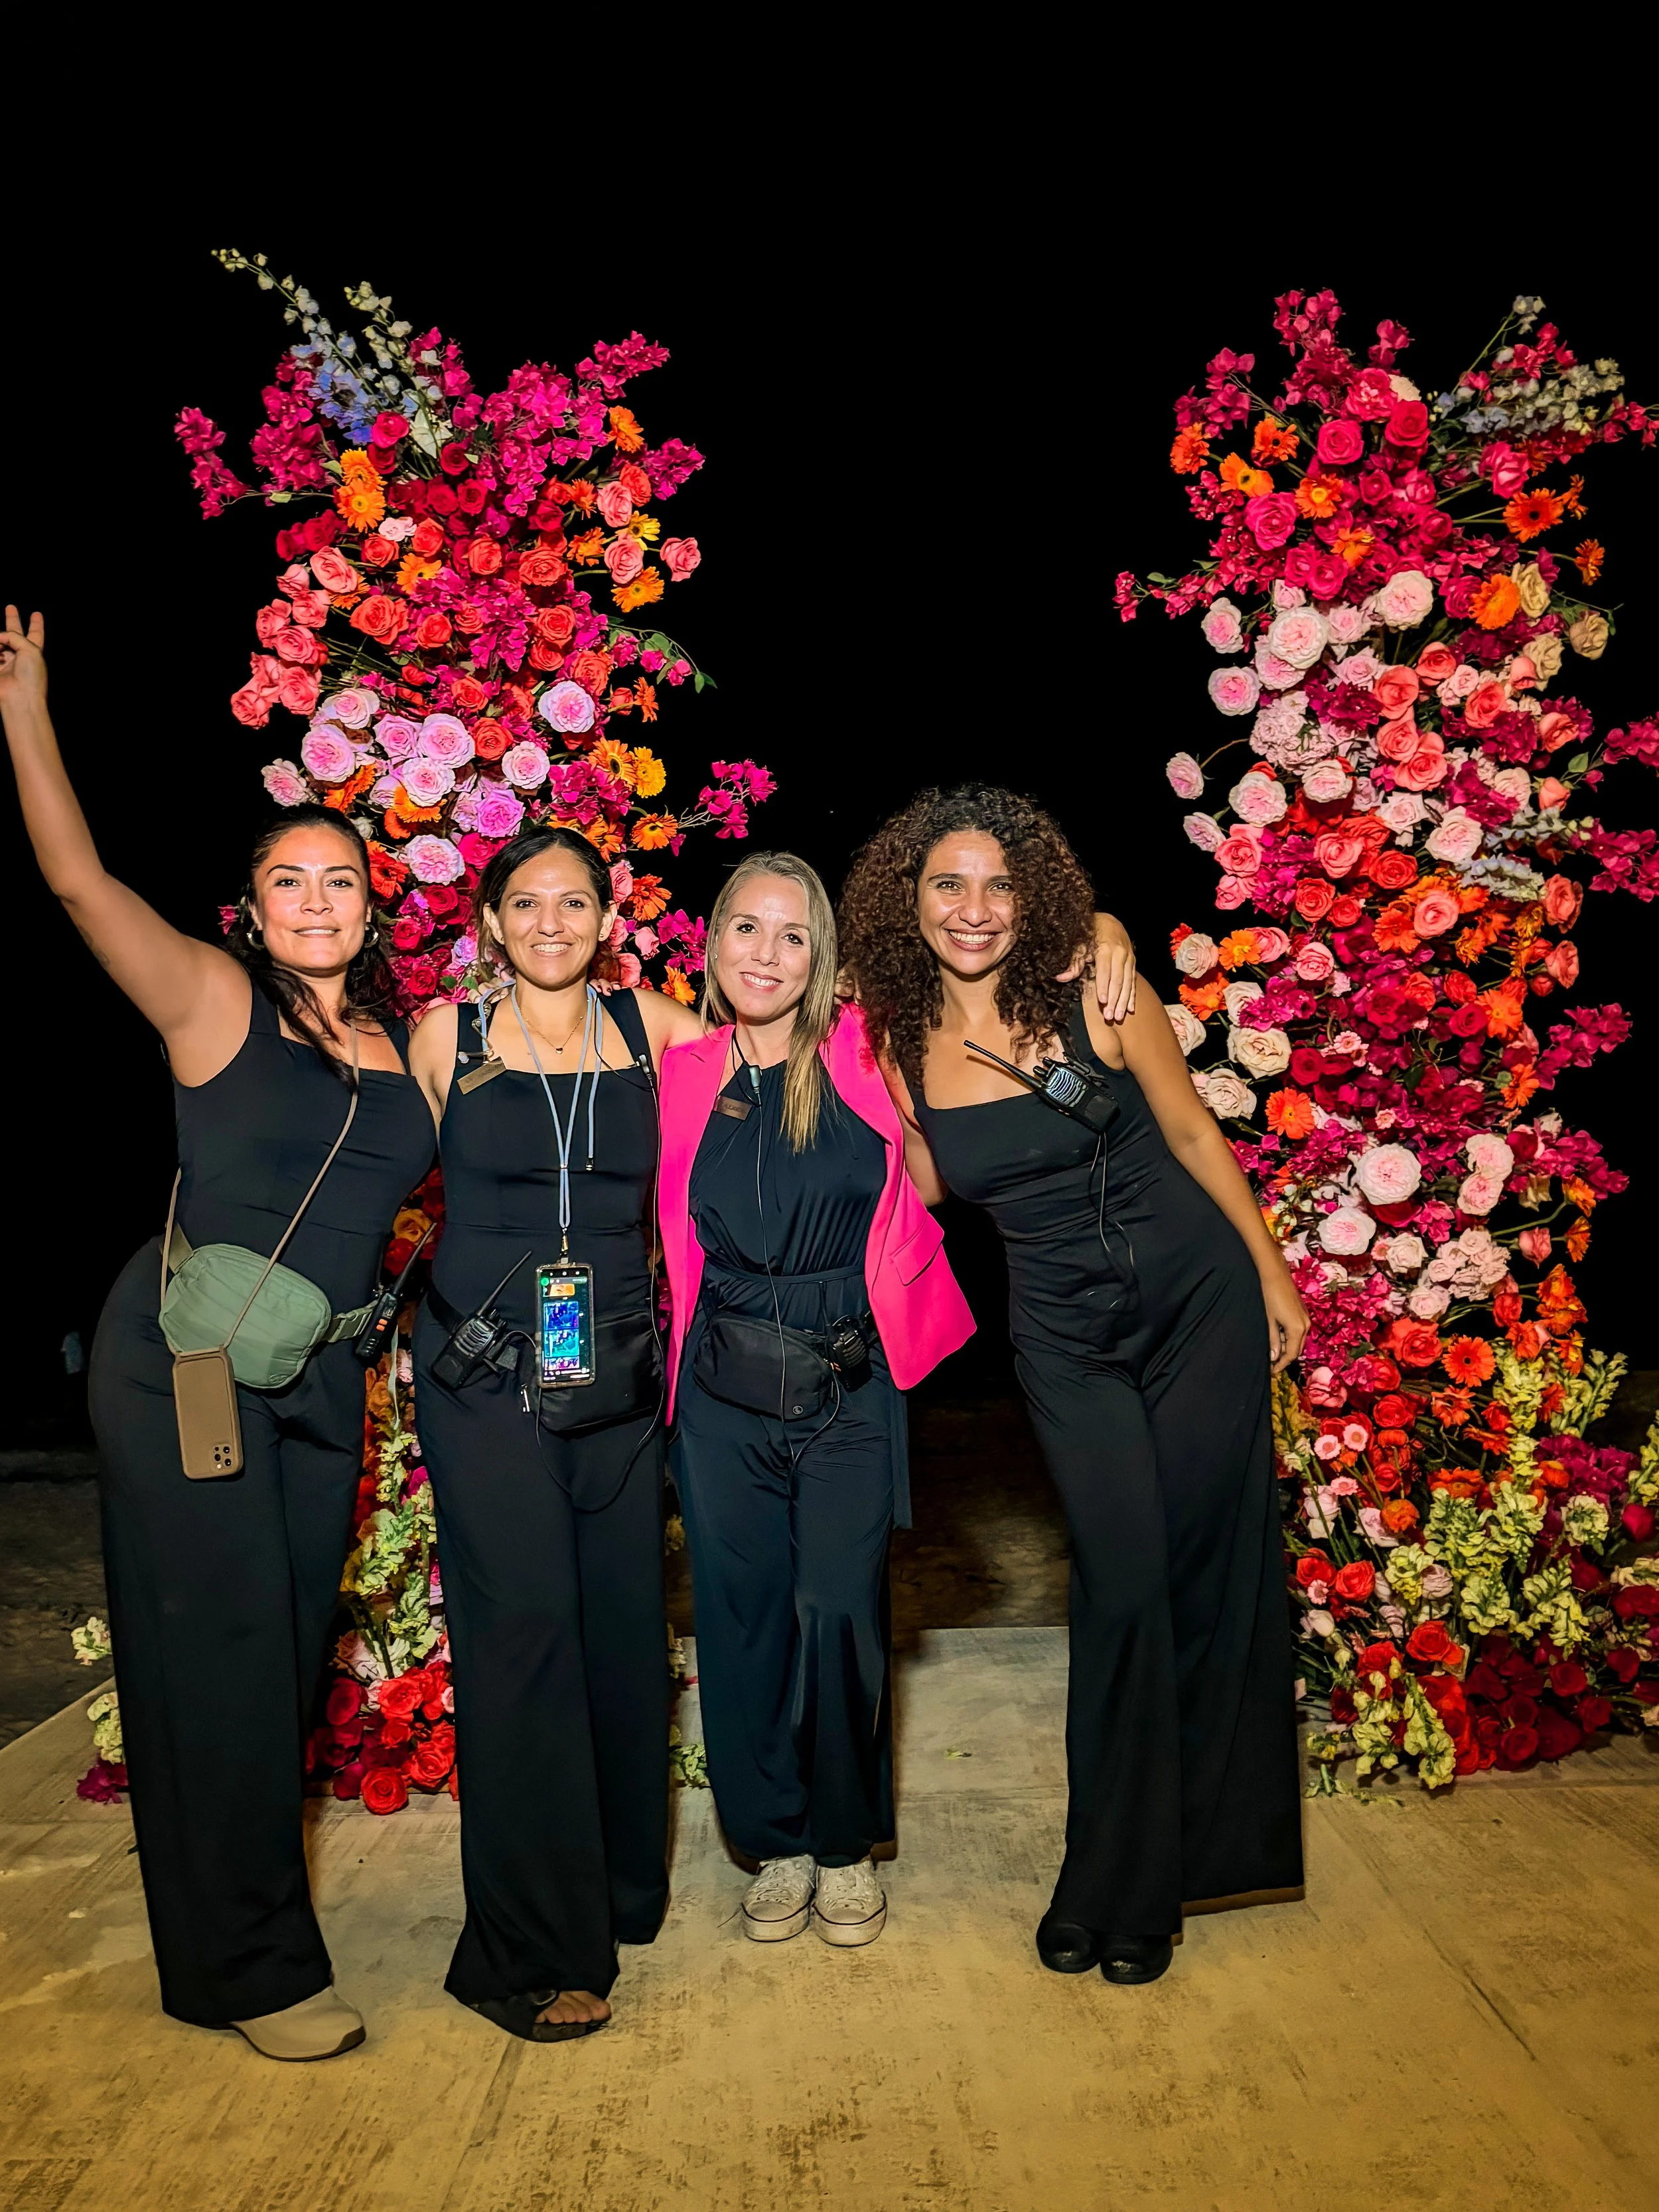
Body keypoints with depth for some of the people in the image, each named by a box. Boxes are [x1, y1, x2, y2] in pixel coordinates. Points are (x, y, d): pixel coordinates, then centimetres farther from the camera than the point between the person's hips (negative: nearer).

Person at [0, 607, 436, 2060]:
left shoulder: (405, 1047, 7)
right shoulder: (213, 1001, -6)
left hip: (322, 1388, 5)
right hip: (183, 1368, -5)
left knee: (291, 1657, 12)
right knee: (218, 1654, 0)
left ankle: (248, 1912, 31)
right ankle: (249, 1969, 15)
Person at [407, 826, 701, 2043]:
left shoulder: (653, 1025, 5)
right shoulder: (448, 1035, 2)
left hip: (618, 1372, 2)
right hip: (486, 1377, -2)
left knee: (623, 1627, 9)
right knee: (521, 1632, -4)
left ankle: (621, 1888, 31)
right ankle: (535, 1949, 9)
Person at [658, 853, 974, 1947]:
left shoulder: (864, 1054, -4)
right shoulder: (685, 1073, 2)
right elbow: (680, 1242, 11)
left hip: (851, 1389, -2)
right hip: (726, 1398, 2)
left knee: (842, 1619, -1)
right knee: (745, 1622, 8)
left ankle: (849, 1847, 23)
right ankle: (778, 1843, 29)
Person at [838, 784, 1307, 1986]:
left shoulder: (1093, 993, -10)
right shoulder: (900, 1046, -4)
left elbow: (1191, 1130, 0)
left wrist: (1271, 1270, 5)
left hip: (1199, 1300, 0)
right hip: (1065, 1337, 1)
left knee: (1209, 1573, 4)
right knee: (1124, 1585, -2)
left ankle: (1177, 1860, 25)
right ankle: (1114, 1879, 20)